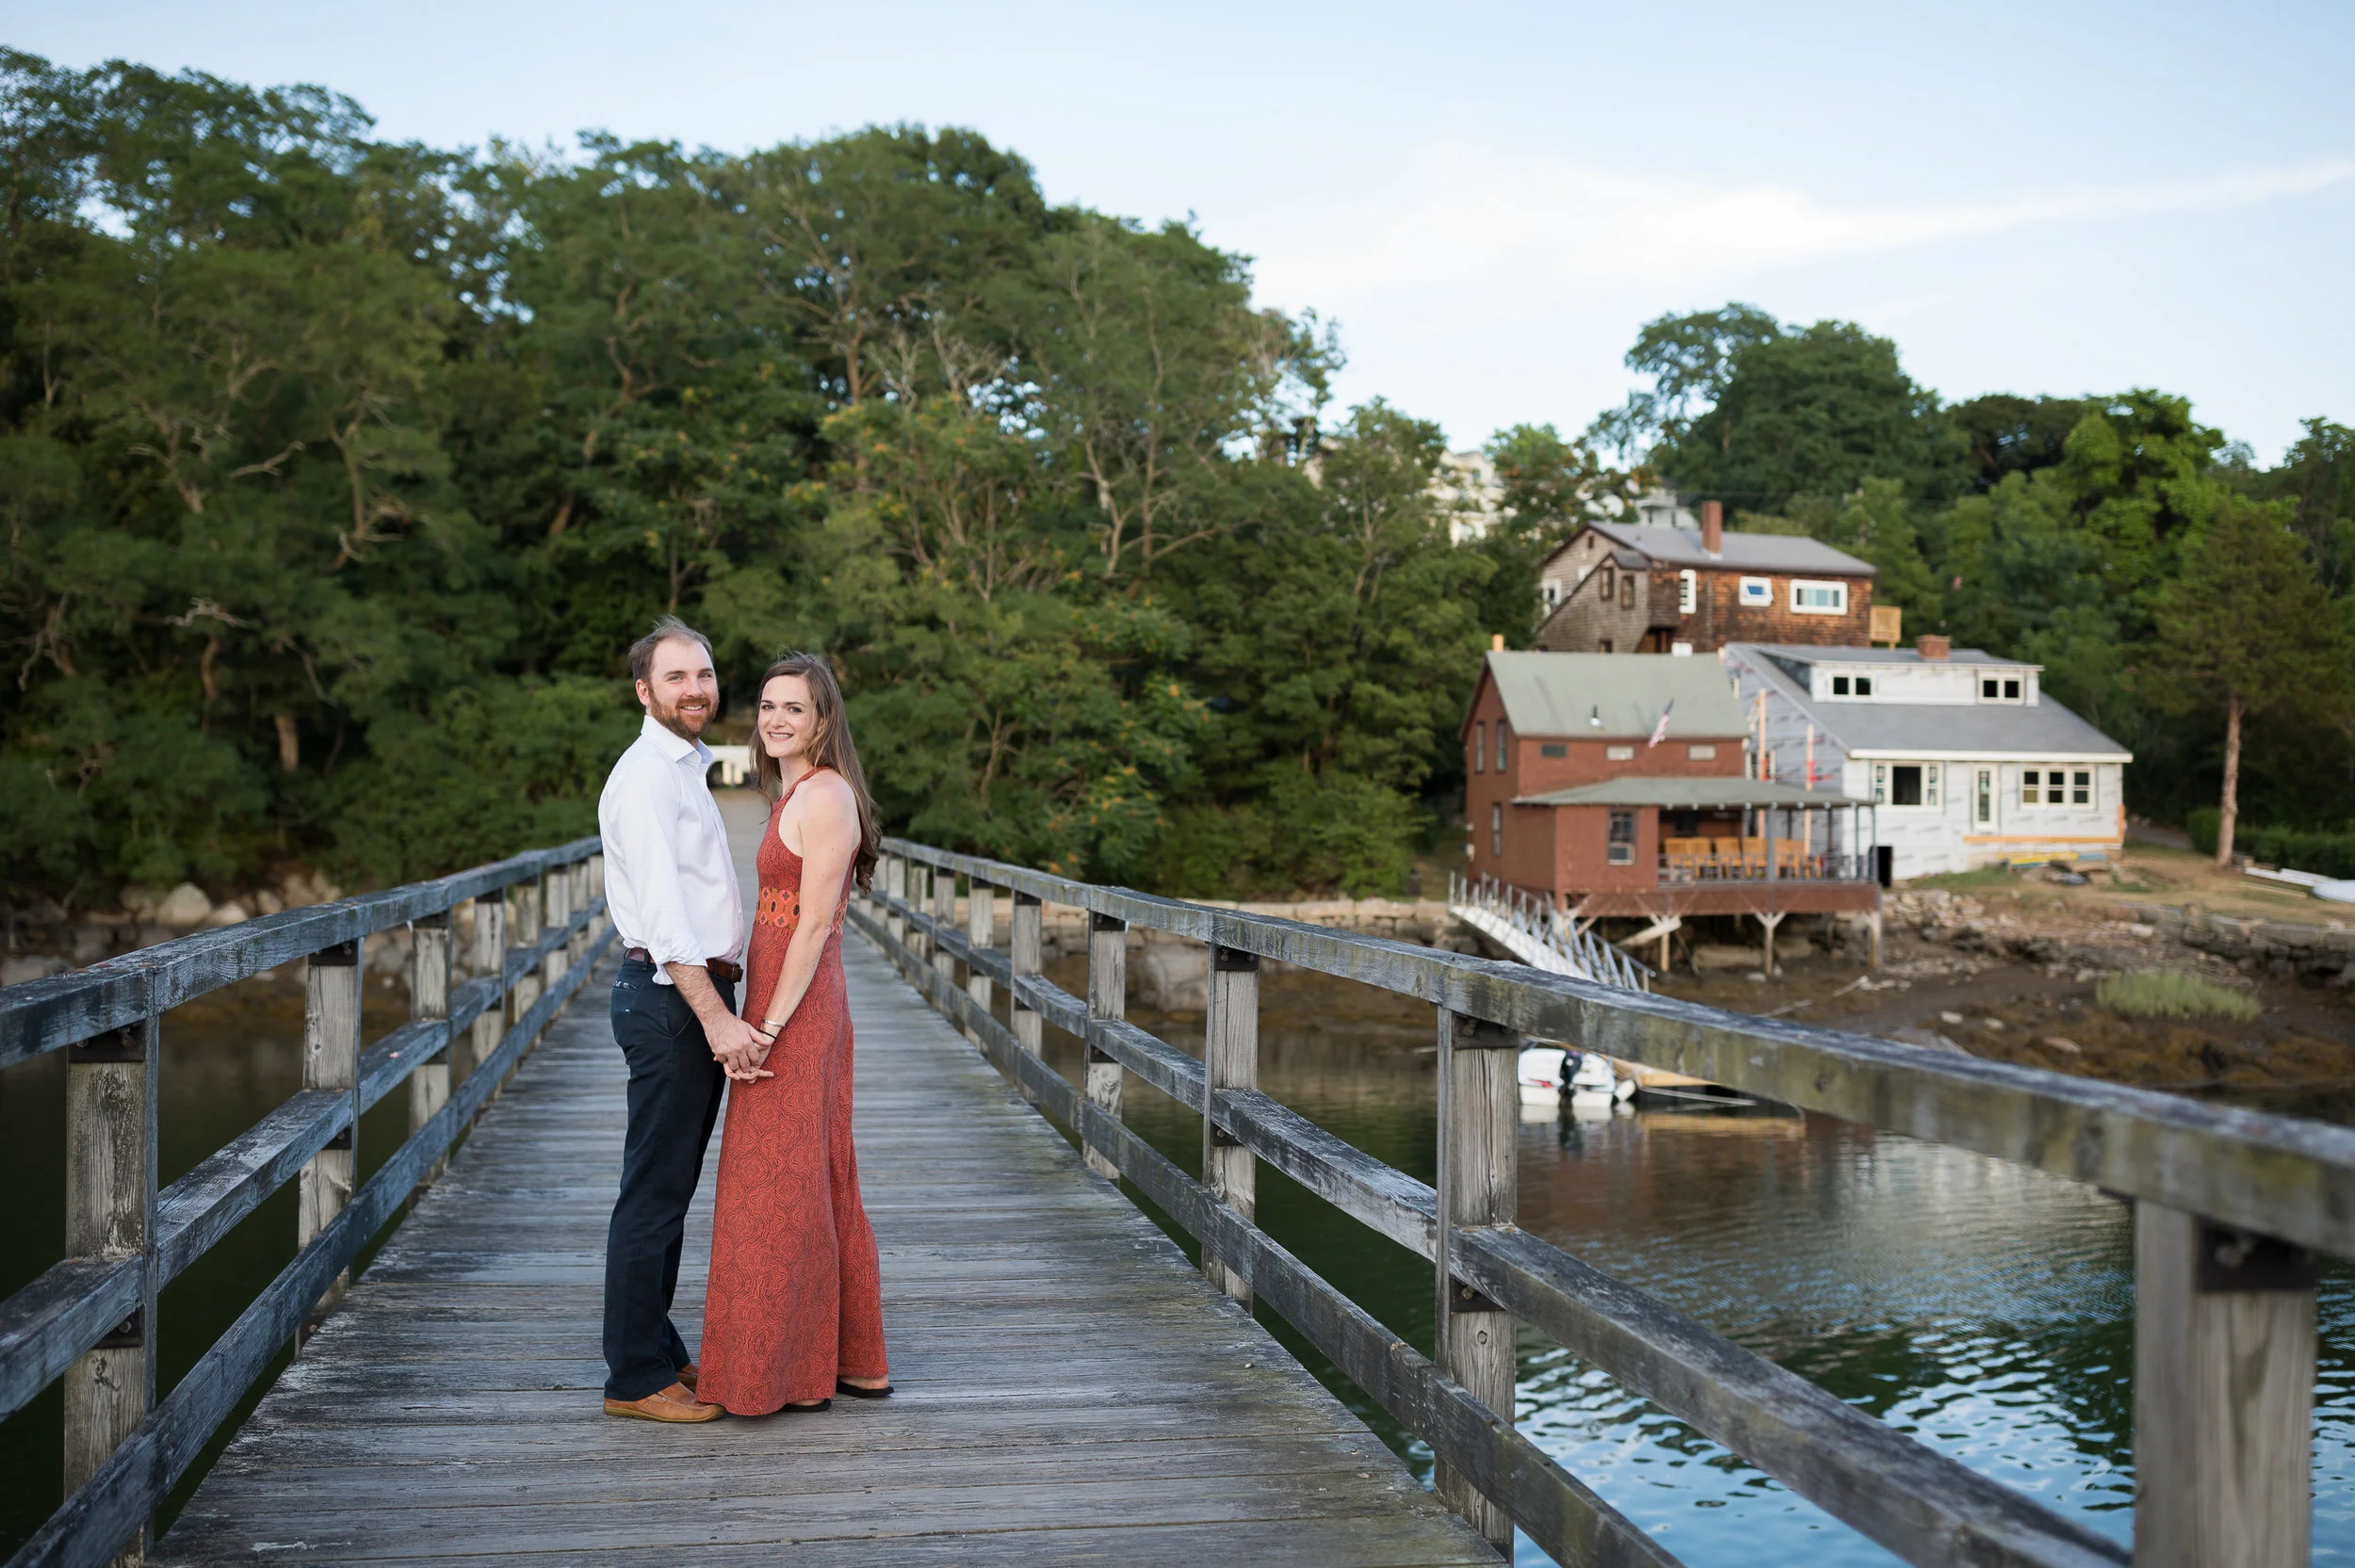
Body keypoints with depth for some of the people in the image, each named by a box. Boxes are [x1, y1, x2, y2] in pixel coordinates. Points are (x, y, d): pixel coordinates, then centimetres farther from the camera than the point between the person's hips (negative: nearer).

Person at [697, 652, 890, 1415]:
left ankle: (790, 1374, 10)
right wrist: (761, 1023, 15)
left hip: (797, 1014, -10)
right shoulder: (797, 793, 15)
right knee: (816, 1185, 15)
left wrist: (767, 1029, -21)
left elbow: (814, 925, -19)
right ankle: (851, 1360, 24)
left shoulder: (825, 795, -14)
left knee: (781, 1189, -1)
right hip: (802, 1011, 10)